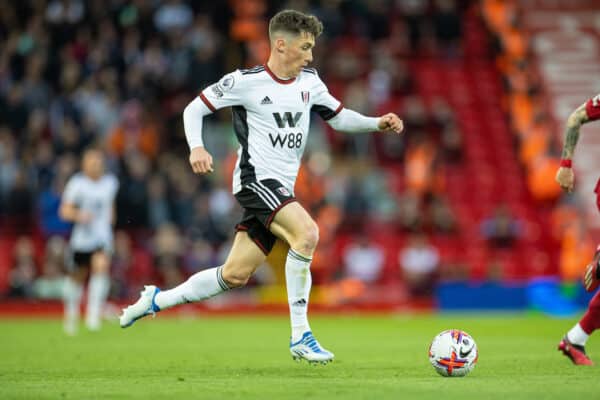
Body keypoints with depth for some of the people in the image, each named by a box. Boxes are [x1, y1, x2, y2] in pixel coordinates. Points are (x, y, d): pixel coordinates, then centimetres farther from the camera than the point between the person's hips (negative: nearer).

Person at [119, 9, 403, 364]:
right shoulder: (246, 81, -8)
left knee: (236, 275, 7)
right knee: (306, 232, -30)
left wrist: (377, 123, 4)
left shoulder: (309, 82, 10)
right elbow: (194, 109, -1)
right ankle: (300, 336, -25)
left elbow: (338, 117, 21)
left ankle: (157, 300, 26)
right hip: (256, 178, -7)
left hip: (282, 188, 7)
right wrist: (197, 147, -18)